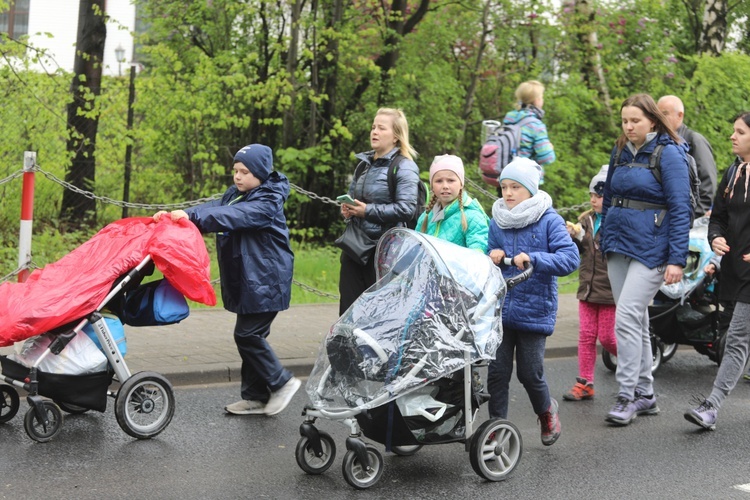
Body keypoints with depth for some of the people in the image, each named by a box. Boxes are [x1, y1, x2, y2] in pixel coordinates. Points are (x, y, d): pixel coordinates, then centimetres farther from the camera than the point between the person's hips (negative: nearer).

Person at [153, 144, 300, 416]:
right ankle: (256, 397, 20)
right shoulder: (236, 194, 12)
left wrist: (192, 216, -41)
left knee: (247, 335, -10)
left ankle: (282, 382, 6)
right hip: (247, 281, 9)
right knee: (251, 336, 12)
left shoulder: (268, 203, -14)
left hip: (265, 281, -9)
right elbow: (214, 208, -4)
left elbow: (234, 216, -30)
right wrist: (180, 214, -23)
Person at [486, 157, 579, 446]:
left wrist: (533, 258, -28)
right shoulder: (497, 222, 9)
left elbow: (570, 258, -17)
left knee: (529, 373, 2)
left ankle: (546, 411, 32)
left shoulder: (549, 220, -6)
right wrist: (493, 259, -4)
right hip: (500, 310, 4)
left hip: (534, 311, -4)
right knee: (497, 371, 0)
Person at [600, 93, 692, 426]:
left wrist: (677, 259, -17)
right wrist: (604, 241, 18)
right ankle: (645, 395, 18)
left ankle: (626, 397, -7)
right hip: (619, 245, 7)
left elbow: (680, 209, -12)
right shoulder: (620, 152, 12)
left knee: (627, 318, -14)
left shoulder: (669, 154, -8)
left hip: (650, 249, -7)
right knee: (635, 321, 10)